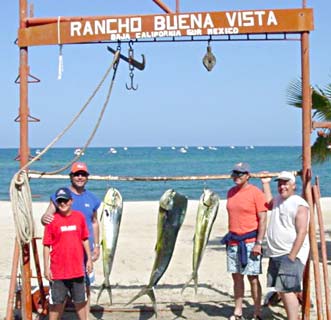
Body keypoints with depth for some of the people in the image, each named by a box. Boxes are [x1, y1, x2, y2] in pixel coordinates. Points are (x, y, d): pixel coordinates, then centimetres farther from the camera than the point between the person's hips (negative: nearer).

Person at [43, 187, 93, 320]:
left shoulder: (79, 217, 0)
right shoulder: (52, 220, -9)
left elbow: (85, 239, 9)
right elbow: (46, 245, -7)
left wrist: (89, 259, 8)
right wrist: (46, 268, -9)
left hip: (77, 268, 3)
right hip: (58, 270, -3)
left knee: (80, 300, 17)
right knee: (56, 302, 7)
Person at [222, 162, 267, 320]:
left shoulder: (256, 193, -8)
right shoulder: (231, 192, 12)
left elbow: (263, 220, -11)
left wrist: (258, 243, -16)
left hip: (250, 242, -6)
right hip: (233, 242, 6)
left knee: (252, 277, -3)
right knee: (236, 277, 9)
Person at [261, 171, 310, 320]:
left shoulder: (299, 204, -12)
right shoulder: (278, 200, 14)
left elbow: (302, 232, -18)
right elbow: (268, 203, 39)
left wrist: (292, 257, -21)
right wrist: (266, 183, 31)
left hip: (290, 255, -9)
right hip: (275, 255, 9)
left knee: (287, 290, -14)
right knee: (281, 290, 11)